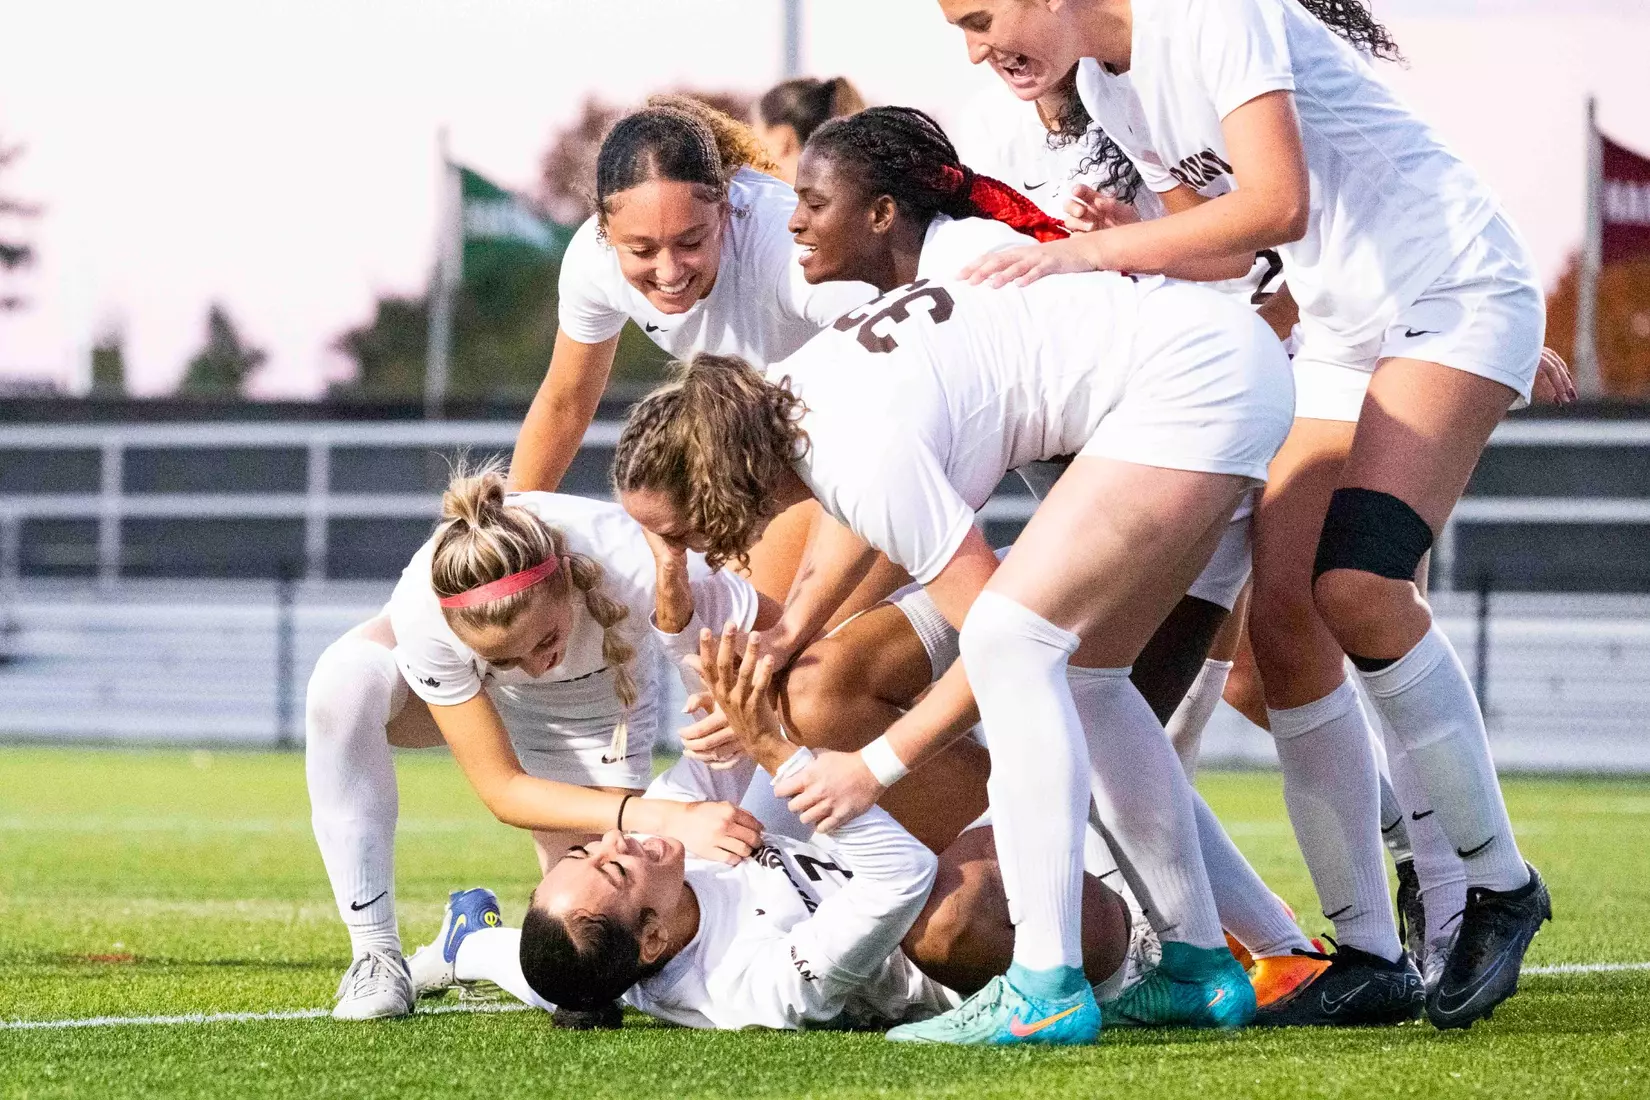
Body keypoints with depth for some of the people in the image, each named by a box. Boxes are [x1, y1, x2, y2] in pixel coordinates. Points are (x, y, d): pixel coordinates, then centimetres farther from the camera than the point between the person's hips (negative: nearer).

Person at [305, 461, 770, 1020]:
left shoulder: (638, 571, -44)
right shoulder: (422, 614, -41)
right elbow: (503, 788, -34)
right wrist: (667, 820, -46)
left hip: (598, 698, 1)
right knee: (342, 683, -36)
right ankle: (376, 956, -23)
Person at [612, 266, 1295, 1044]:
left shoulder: (869, 457, -24)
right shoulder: (782, 396, 4)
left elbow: (1000, 629, -15)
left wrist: (878, 764, -5)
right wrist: (776, 650, 30)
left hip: (1192, 377, -10)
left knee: (1013, 640, -19)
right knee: (1080, 675, 15)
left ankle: (1046, 988, -20)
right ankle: (1201, 968, 21)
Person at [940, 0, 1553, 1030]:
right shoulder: (1106, 86, 8)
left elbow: (1277, 205, -28)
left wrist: (1093, 251, -27)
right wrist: (1121, 249, -6)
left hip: (1459, 289, -9)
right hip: (1341, 324, 9)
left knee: (1356, 584, -24)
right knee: (1280, 611, -4)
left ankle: (1500, 885, -8)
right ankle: (1369, 953, 0)